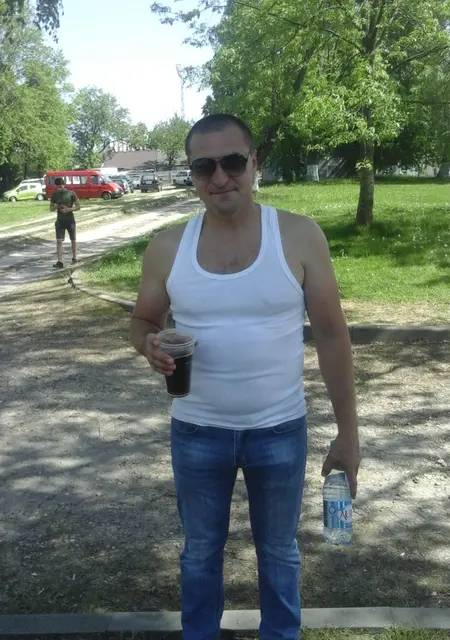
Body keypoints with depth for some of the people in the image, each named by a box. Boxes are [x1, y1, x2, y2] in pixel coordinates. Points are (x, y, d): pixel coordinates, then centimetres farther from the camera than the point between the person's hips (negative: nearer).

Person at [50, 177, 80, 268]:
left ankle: (74, 258, 29)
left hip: (70, 220, -2)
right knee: (59, 241, -9)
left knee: (73, 240, 11)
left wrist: (69, 209, -21)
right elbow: (51, 208, 10)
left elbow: (78, 207, -5)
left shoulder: (71, 193, -6)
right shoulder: (54, 194, 4)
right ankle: (60, 262, -13)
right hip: (60, 221, 2)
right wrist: (55, 207, -13)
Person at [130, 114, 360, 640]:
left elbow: (331, 335, -6)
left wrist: (347, 431, -5)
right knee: (200, 551, 22)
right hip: (196, 432, 2)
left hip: (280, 430, -1)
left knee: (278, 552, 21)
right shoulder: (167, 248, -6)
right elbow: (142, 322, 8)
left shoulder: (299, 236, -12)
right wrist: (149, 345, -18)